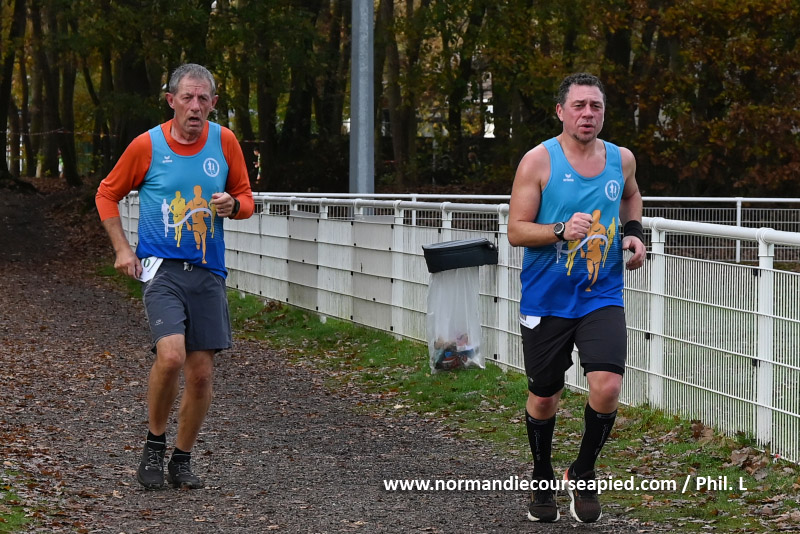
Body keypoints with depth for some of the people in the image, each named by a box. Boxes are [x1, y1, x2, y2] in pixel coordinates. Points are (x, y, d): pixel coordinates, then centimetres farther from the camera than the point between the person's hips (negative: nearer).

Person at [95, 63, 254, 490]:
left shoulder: (224, 142, 5)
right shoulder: (147, 145, -2)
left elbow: (246, 199, 15)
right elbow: (107, 194, 11)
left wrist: (233, 205, -8)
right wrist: (122, 248, 2)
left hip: (208, 273, 3)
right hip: (161, 267, -3)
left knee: (201, 373, 2)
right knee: (171, 355, -23)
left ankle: (181, 460, 21)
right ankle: (155, 444, 0)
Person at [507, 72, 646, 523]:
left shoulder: (622, 159, 4)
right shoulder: (539, 161, -8)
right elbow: (516, 231, -9)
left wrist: (635, 230, 9)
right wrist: (561, 230, -25)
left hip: (602, 297, 2)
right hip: (546, 300, -2)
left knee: (607, 386, -17)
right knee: (544, 398, 9)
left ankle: (583, 476, 7)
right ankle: (543, 481, 35)